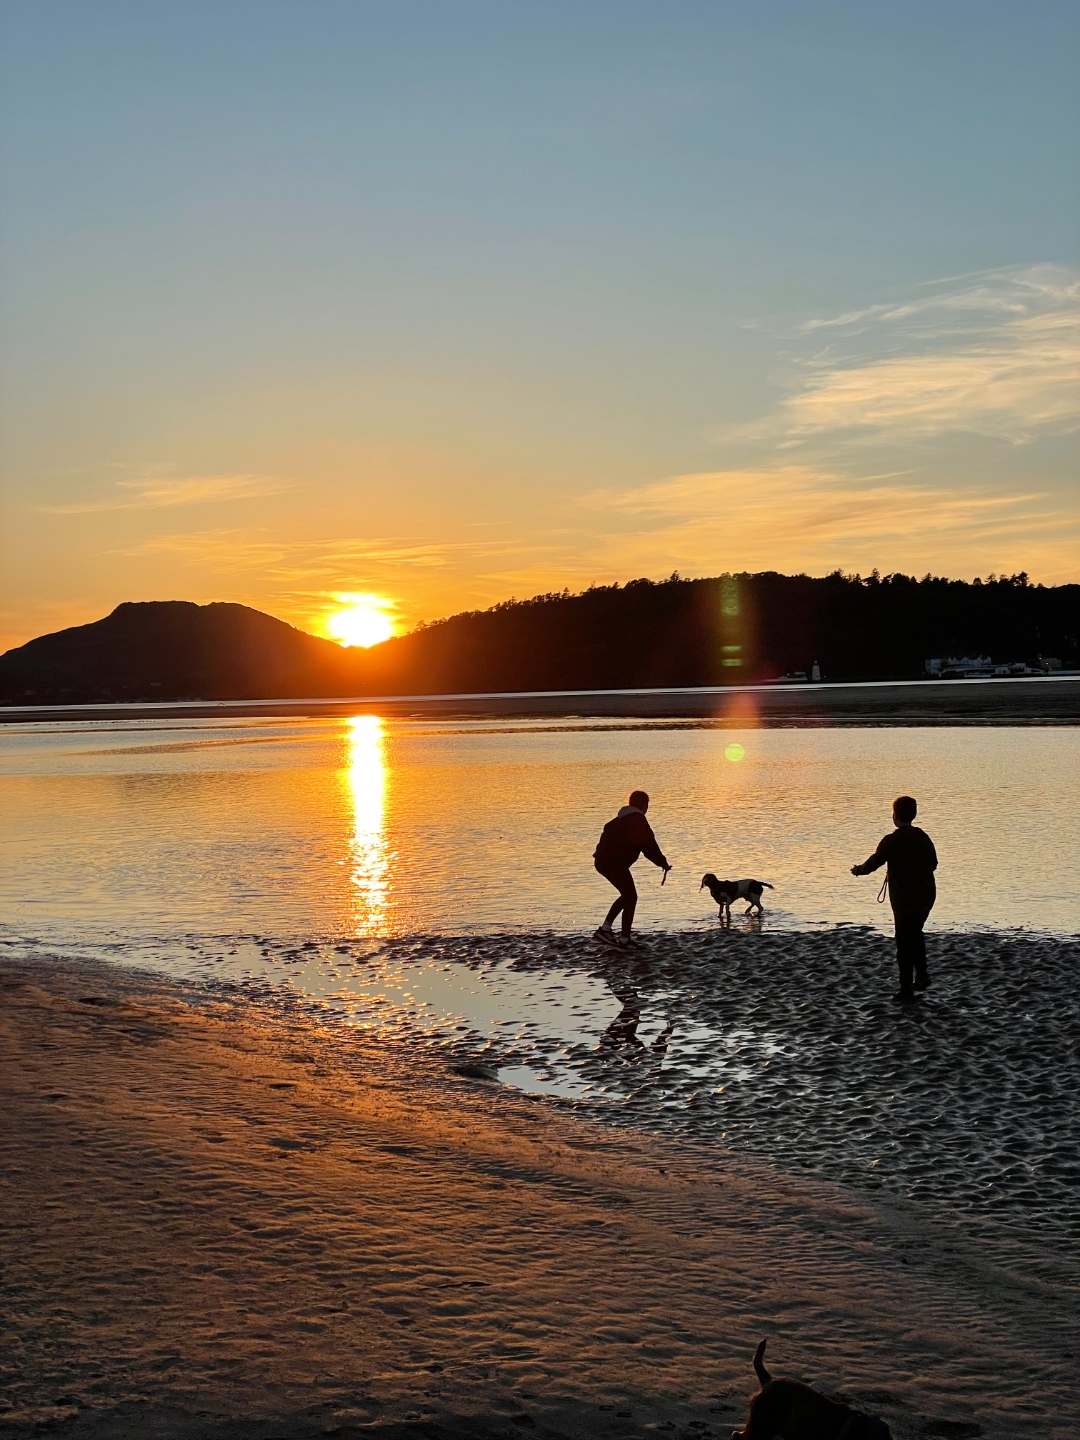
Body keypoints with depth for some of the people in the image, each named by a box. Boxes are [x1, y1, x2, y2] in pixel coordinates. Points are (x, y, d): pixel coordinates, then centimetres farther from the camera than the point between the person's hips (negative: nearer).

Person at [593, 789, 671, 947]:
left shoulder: (622, 819, 21)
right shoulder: (637, 820, -11)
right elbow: (649, 845, -17)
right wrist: (662, 863, -10)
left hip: (603, 861, 10)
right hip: (615, 863, -10)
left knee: (627, 895, 19)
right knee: (631, 897, -3)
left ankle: (605, 928, 16)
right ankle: (624, 939, -5)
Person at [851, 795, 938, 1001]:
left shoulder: (892, 841, -14)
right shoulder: (923, 837, 5)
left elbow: (873, 863, -10)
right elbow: (933, 863, 15)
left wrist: (858, 870, 11)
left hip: (904, 899, -6)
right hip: (926, 897, 6)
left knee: (904, 942, 2)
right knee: (916, 934, 25)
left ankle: (906, 989, 5)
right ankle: (921, 974, 15)